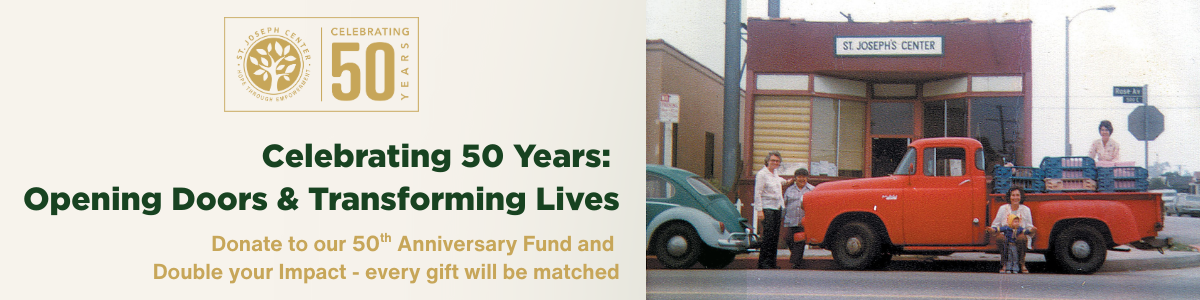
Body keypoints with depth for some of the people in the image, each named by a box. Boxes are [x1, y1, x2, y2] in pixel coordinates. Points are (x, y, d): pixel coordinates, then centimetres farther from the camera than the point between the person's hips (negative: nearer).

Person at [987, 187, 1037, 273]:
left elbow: (1029, 227, 9)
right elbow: (996, 224, 11)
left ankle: (1022, 264, -17)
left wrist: (1031, 230, -16)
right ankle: (1004, 264, -16)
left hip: (1019, 235, 0)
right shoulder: (1003, 208, 9)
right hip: (1006, 235, 0)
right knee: (999, 237, -36)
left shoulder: (1026, 210, 9)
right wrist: (992, 230, -13)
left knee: (1022, 238, -38)